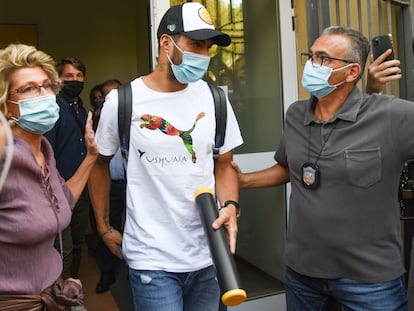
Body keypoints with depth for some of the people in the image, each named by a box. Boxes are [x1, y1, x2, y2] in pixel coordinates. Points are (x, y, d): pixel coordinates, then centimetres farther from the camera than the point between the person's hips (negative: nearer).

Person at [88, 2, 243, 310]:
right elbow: (100, 163, 6)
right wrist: (104, 227, 8)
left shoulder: (214, 98, 0)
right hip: (152, 259, -3)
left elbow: (224, 166, 7)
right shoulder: (121, 101, -8)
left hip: (208, 254, 4)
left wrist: (230, 207, -11)